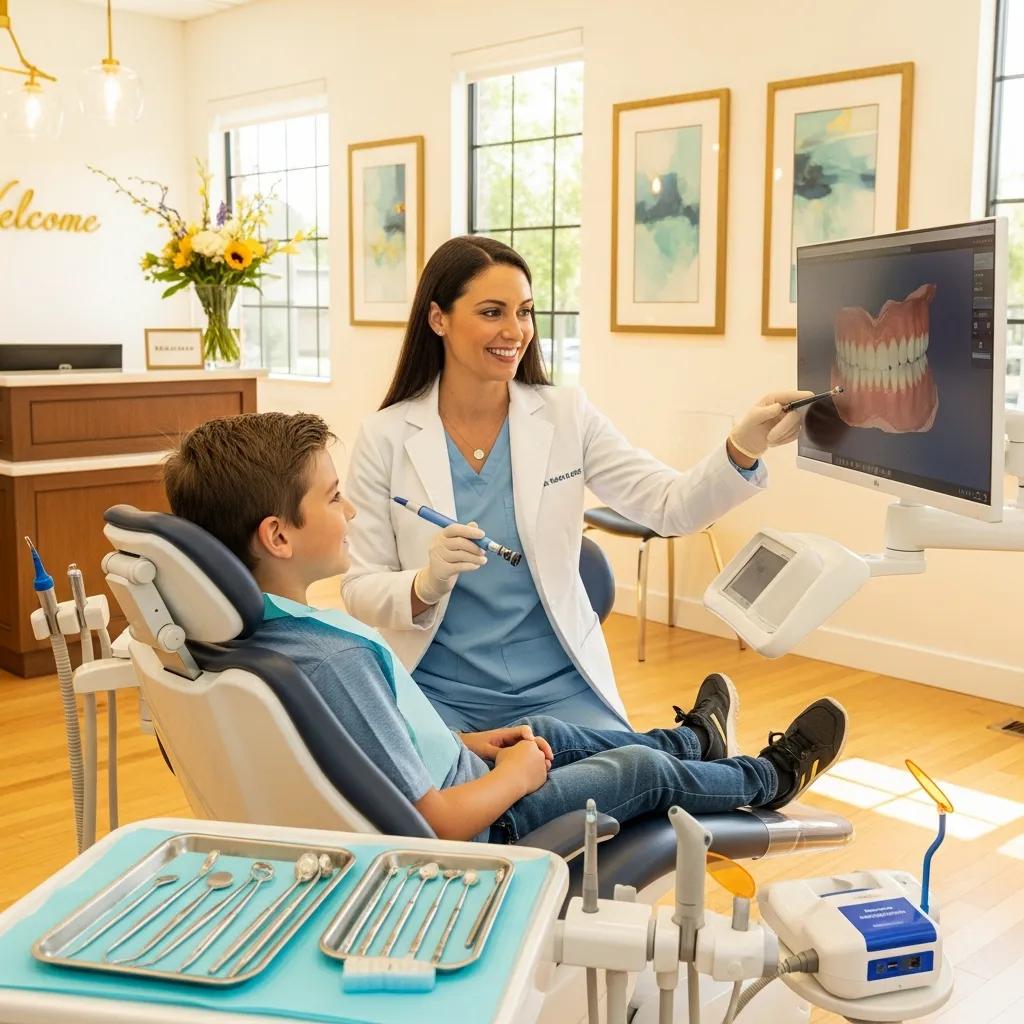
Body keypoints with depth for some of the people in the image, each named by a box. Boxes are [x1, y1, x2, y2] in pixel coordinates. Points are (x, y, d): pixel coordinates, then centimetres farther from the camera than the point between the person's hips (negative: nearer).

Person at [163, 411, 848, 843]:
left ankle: (695, 740, 55)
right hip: (479, 832, -8)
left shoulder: (251, 628, -9)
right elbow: (434, 825, -34)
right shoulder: (334, 663, -38)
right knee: (642, 769, 11)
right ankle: (773, 777, 41)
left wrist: (459, 744, 9)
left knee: (542, 732, 28)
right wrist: (513, 777, -16)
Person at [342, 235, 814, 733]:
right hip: (437, 689, -1)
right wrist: (427, 584, -25)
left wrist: (743, 445, -25)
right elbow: (359, 592, -4)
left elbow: (672, 508, -7)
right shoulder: (385, 438, -5)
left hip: (555, 687, 2)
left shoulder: (567, 415, 0)